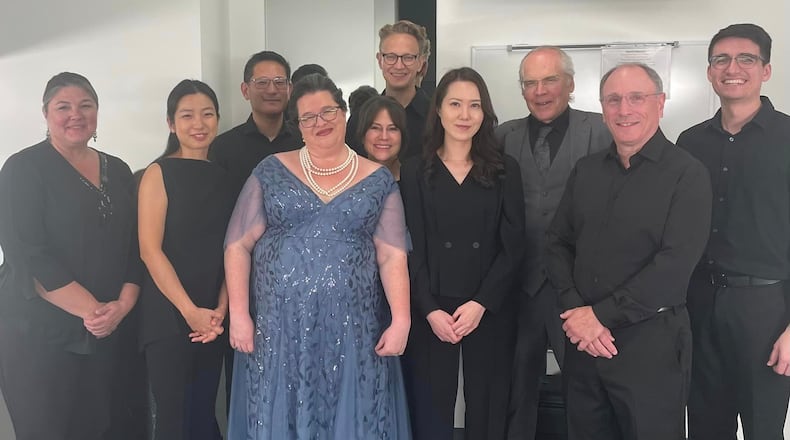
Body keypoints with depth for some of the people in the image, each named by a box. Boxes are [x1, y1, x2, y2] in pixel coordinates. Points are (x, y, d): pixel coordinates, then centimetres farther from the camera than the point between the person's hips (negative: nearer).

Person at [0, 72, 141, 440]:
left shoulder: (118, 172, 10)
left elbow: (134, 246, 8)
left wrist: (123, 304, -9)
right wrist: (92, 309, -17)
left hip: (104, 332, 4)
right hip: (37, 333, -4)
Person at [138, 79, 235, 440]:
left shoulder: (222, 176, 9)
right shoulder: (159, 173, -5)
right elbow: (150, 250, -11)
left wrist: (221, 307, -5)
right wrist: (190, 311, -14)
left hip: (213, 317, 5)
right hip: (168, 314, -4)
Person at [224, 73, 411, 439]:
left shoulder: (378, 181, 5)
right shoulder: (272, 171, 4)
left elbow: (393, 257, 1)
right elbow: (238, 245, 2)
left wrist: (401, 321, -9)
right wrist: (239, 315, -4)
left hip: (351, 329, 0)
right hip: (279, 326, 0)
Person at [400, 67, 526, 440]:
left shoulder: (505, 170, 5)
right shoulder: (414, 172, 4)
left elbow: (512, 246, 0)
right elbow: (411, 249, -1)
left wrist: (481, 303, -10)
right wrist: (431, 310, -10)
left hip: (490, 312, 1)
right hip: (429, 314, 0)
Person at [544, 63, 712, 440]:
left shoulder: (686, 174, -6)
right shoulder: (585, 170, 9)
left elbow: (675, 264, -15)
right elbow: (557, 243, 7)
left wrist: (601, 315, -15)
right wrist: (576, 312, -8)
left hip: (651, 341, -4)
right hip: (583, 338, 4)